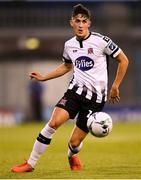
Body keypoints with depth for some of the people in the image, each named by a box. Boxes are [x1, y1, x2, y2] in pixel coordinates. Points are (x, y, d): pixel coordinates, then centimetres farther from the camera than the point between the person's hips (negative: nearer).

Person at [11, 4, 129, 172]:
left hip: (95, 96, -3)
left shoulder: (101, 41, -9)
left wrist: (115, 86, -1)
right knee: (54, 122, -21)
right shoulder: (69, 45, 6)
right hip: (76, 89, 3)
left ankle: (72, 156, 36)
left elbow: (123, 60, 1)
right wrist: (44, 77, 19)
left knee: (74, 142, -3)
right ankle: (30, 163, -13)